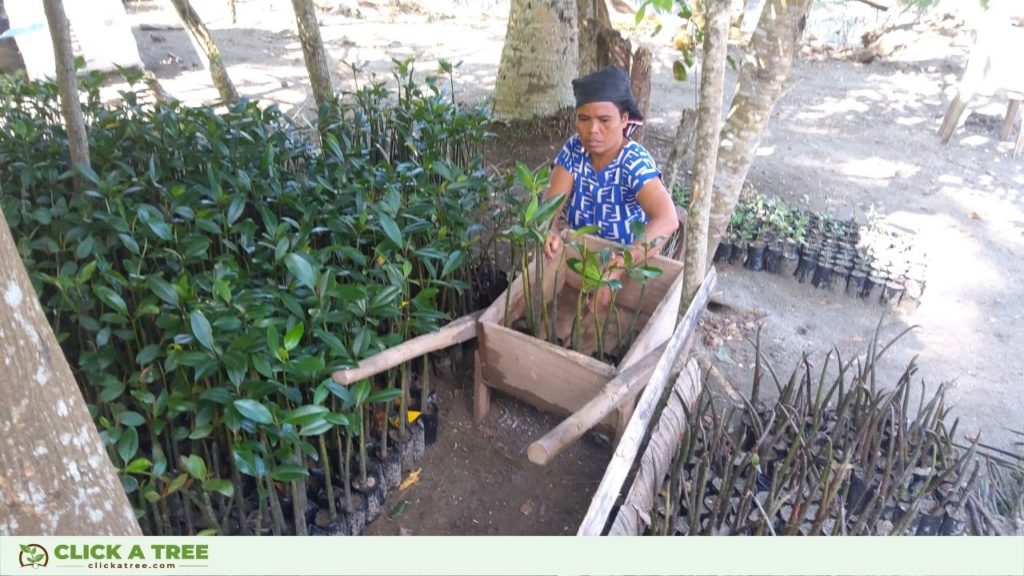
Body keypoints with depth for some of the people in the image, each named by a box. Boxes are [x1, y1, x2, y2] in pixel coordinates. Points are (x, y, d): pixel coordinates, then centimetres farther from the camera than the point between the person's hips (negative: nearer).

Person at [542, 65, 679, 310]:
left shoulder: (635, 162, -24)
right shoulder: (574, 149, -10)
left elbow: (667, 220, -39)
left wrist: (613, 271, -50)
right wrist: (551, 232, -38)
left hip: (630, 264, -3)